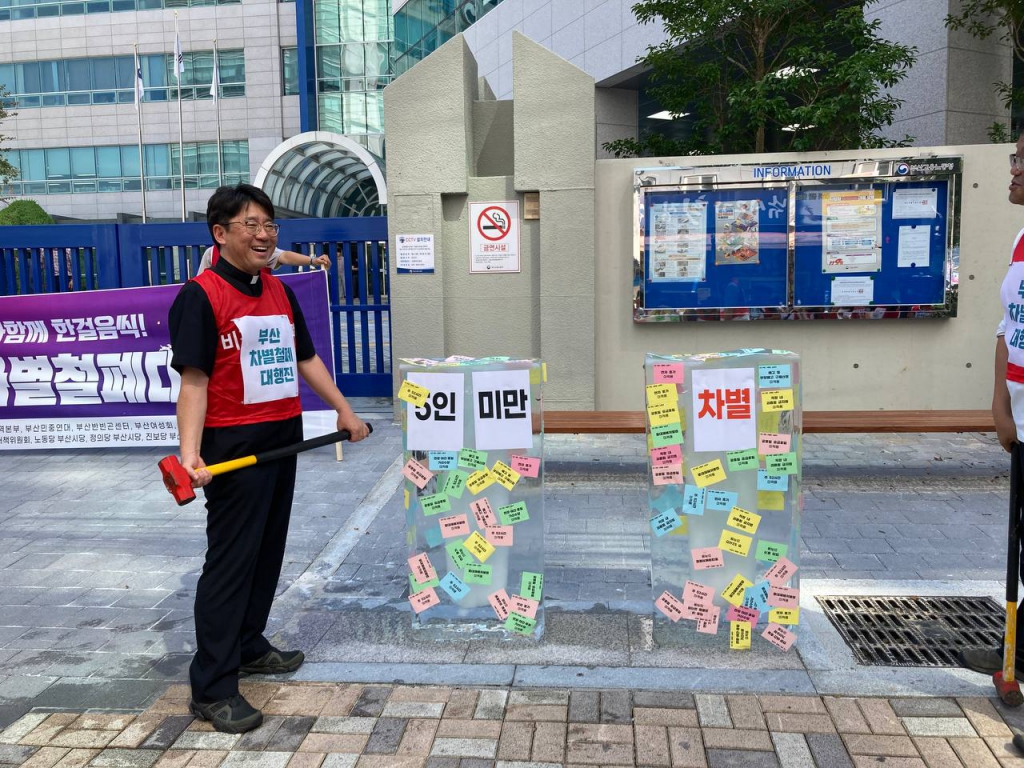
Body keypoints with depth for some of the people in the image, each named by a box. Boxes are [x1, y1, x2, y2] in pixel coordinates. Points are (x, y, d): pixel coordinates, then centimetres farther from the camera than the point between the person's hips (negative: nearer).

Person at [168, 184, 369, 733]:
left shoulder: (279, 291, 12)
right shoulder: (200, 296, -11)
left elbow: (305, 358, 20)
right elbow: (193, 380, -18)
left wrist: (343, 409, 20)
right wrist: (190, 453, -27)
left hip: (284, 438, 8)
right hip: (235, 445, -8)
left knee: (268, 550, 16)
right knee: (230, 560, -4)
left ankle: (248, 646, 34)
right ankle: (212, 688, 6)